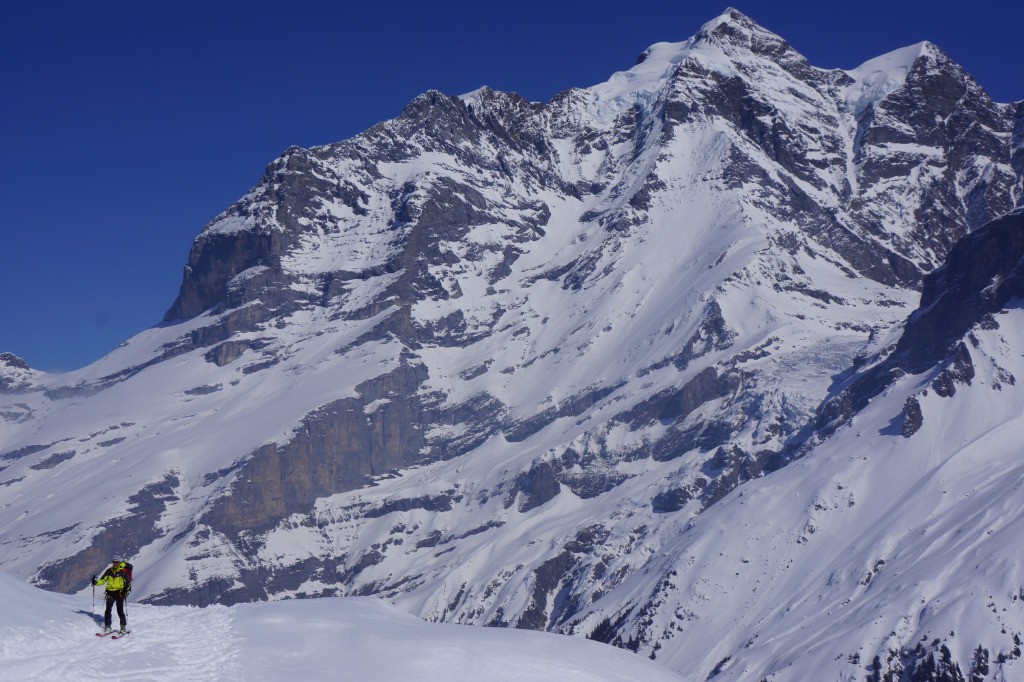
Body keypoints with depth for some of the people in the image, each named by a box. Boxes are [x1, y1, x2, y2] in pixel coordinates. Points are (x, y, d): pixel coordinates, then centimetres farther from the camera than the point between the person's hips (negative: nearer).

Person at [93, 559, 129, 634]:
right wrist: (96, 582, -7)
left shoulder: (123, 571, -3)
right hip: (110, 592, 3)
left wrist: (126, 589, -22)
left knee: (120, 611, -5)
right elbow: (102, 580, 12)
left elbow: (127, 582, -3)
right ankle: (107, 626, 5)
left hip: (119, 593, -3)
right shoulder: (109, 571, 8)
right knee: (108, 610, -4)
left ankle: (123, 627, 6)